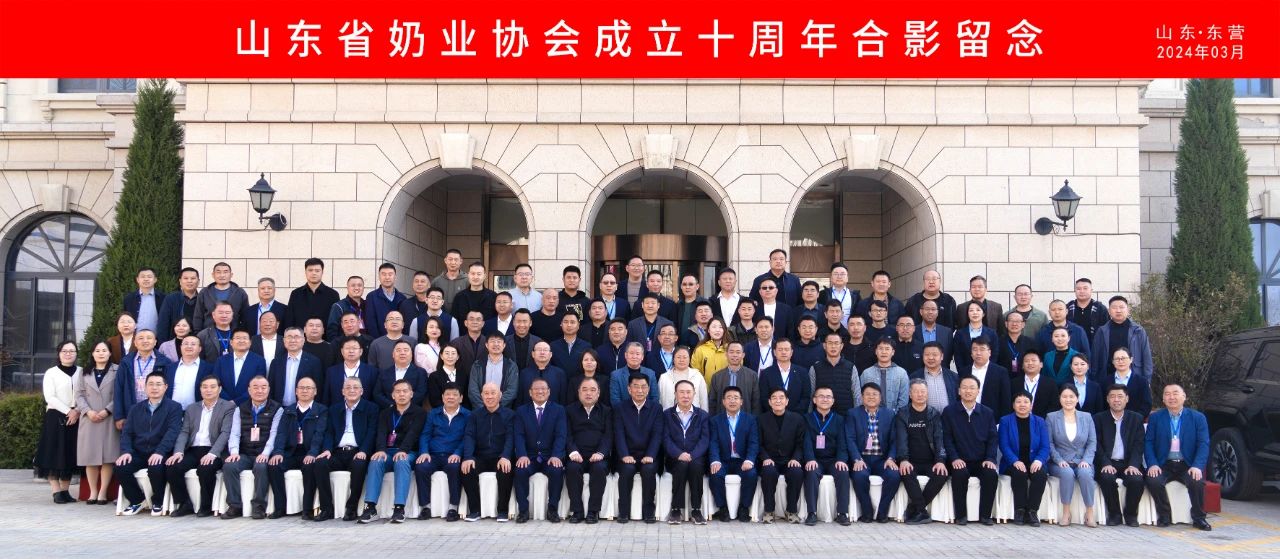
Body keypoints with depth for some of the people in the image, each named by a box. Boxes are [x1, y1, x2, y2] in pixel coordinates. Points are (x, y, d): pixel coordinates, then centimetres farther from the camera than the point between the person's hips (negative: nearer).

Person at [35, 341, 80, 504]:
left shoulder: (81, 372, 8)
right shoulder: (51, 373, 0)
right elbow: (49, 397, -8)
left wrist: (77, 411, -12)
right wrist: (68, 411, -13)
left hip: (76, 418, 3)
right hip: (56, 417, -3)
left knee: (70, 455, 4)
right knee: (54, 455, -6)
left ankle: (65, 490, 9)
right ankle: (56, 492, -6)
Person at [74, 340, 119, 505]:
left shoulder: (117, 371, 6)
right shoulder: (84, 372, 17)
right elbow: (79, 395, 9)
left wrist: (107, 411, -13)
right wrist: (88, 411, -8)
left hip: (109, 419, -3)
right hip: (89, 420, 3)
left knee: (108, 456, -5)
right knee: (90, 456, 1)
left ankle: (103, 492, 0)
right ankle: (93, 492, 8)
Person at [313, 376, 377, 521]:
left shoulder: (371, 408, 9)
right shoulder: (334, 408, 20)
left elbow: (372, 432, -2)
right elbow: (329, 432, 12)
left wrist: (363, 451, -18)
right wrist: (327, 449, -8)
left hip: (358, 453, -3)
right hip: (338, 452, 3)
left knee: (358, 465, -36)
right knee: (320, 463, -27)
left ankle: (351, 508, -22)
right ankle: (327, 509, -20)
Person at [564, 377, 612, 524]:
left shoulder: (606, 411, 16)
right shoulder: (570, 410, 16)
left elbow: (608, 436, 3)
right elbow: (567, 435, 4)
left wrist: (601, 453, -15)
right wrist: (573, 451, -15)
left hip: (597, 456, 0)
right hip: (577, 456, 0)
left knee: (599, 468, -33)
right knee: (572, 468, -32)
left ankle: (593, 511, -22)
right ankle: (576, 510, -22)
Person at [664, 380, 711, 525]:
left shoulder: (702, 415, 12)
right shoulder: (667, 414, 11)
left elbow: (705, 439, 0)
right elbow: (666, 439, -1)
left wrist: (692, 455, -17)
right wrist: (679, 454, -20)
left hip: (696, 458, 0)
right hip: (675, 459, 0)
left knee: (695, 465, -34)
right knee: (682, 465, -34)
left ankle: (696, 510, -25)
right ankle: (676, 510, -24)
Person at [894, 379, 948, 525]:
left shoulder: (935, 414, 10)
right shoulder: (902, 414, 6)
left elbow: (939, 438, -2)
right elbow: (901, 439, -7)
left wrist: (940, 460, -19)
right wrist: (903, 459, -25)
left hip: (930, 462, 1)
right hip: (911, 463, -1)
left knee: (942, 475, -28)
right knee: (907, 473, -34)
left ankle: (913, 509, -17)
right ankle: (922, 512, -26)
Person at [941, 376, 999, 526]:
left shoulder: (987, 413, 11)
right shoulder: (949, 412, 5)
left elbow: (993, 439, 7)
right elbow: (947, 438, -1)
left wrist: (990, 458, -9)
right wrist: (954, 458, -15)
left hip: (982, 461, 2)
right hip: (959, 462, -2)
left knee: (991, 474, -28)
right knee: (960, 474, -34)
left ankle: (985, 515, -12)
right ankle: (961, 515, -18)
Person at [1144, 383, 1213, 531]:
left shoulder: (1198, 418, 6)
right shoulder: (1155, 418, 9)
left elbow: (1203, 444, -2)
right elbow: (1148, 443, 3)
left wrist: (1197, 466, -18)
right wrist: (1152, 464, -15)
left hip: (1188, 465, -1)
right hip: (1164, 465, 1)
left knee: (1197, 482, -31)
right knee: (1153, 481, -29)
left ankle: (1198, 518, -7)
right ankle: (1164, 516, -6)